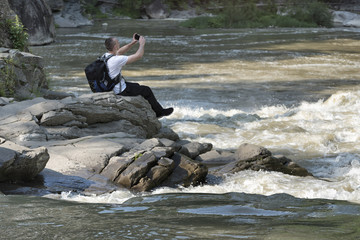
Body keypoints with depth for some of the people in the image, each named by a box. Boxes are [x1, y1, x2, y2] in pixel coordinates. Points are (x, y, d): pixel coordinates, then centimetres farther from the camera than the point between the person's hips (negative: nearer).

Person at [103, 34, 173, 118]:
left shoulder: (105, 56, -3)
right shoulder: (116, 60, -29)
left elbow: (120, 52, 18)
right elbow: (138, 56, -22)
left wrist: (133, 43, 11)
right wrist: (142, 44, -5)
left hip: (109, 88, 9)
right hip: (119, 91, -9)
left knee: (136, 86, 30)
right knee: (147, 90, 8)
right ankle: (159, 112, 26)